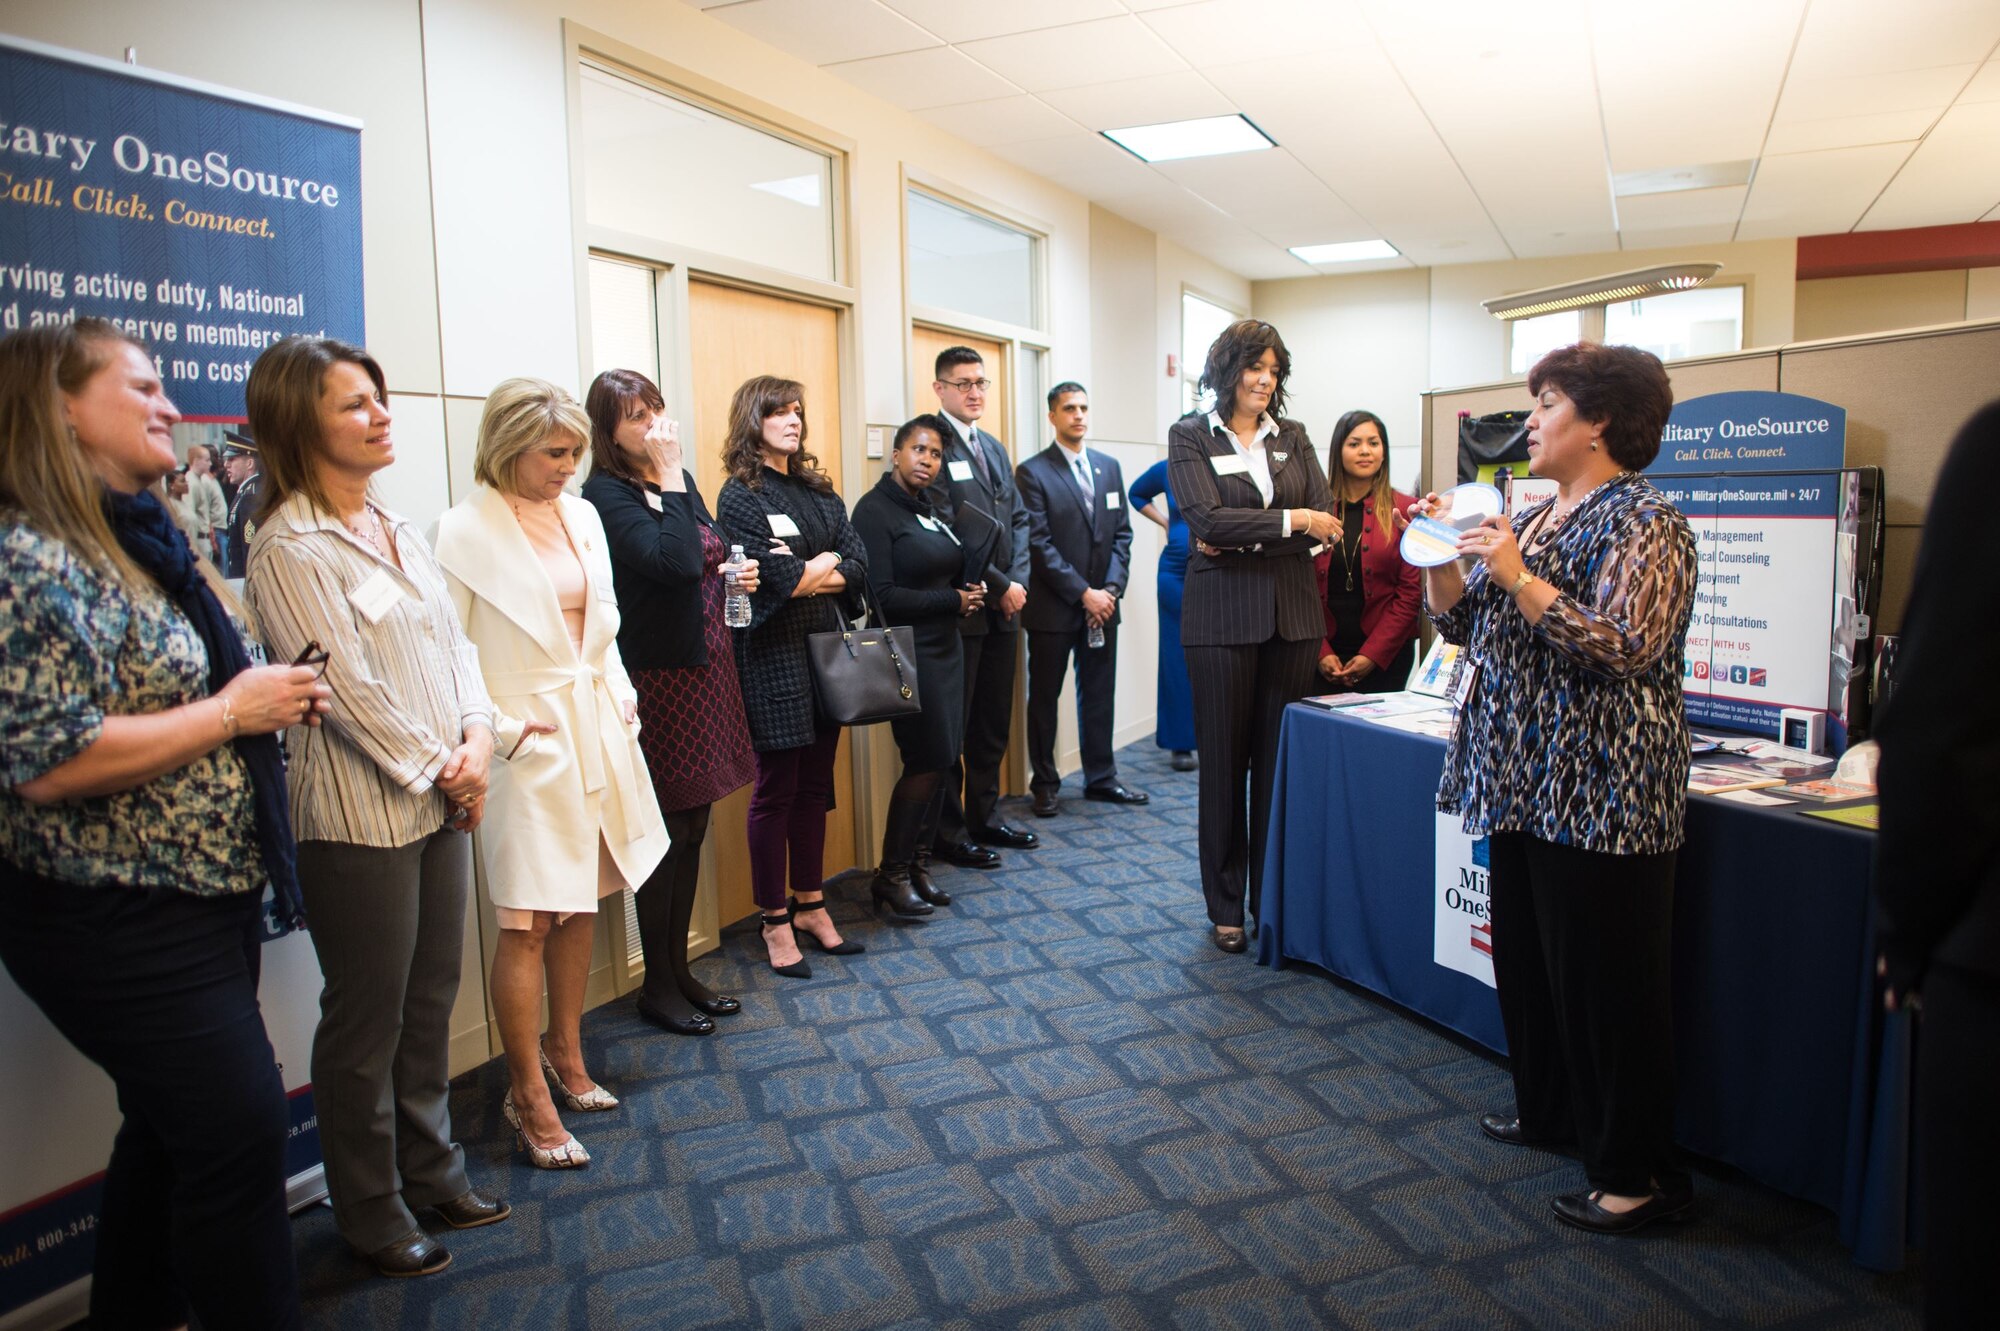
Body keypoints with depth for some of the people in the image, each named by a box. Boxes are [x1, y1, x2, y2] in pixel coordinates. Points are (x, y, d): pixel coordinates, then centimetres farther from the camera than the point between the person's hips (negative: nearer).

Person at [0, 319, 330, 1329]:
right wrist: (229, 711, -19)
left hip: (199, 898, 10)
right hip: (120, 927, -9)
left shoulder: (141, 542, 11)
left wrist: (272, 697, 5)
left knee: (171, 1134, 21)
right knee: (241, 1134, -3)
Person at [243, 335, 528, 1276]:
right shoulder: (291, 548, -13)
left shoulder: (396, 531, 12)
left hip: (440, 801, 8)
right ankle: (370, 1210, 24)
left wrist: (475, 737, -5)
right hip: (360, 815, -7)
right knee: (367, 1019, 6)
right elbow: (347, 686, -17)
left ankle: (429, 1165, 35)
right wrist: (439, 768, -10)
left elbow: (452, 642, 10)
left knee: (432, 997, 18)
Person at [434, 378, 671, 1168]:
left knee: (581, 904, 15)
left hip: (596, 729, 7)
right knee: (527, 920, -2)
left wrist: (619, 698, 7)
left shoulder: (582, 516, 9)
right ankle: (528, 1097, 13)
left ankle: (566, 1058, 32)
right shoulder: (464, 532, -10)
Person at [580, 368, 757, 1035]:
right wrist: (670, 476, -20)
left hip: (706, 668, 8)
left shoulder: (679, 482, 11)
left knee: (692, 829, 14)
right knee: (667, 831, 1)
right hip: (657, 677, -8)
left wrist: (737, 572, 2)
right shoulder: (607, 493, -13)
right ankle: (657, 987, 17)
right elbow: (675, 562, -27)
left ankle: (680, 969, 28)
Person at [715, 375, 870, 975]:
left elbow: (858, 563, 2)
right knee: (776, 788, 2)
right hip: (773, 655, -6)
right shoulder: (740, 495, -6)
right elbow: (779, 579, -17)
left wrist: (806, 573, -12)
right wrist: (827, 561, -2)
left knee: (816, 784, 12)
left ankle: (811, 904, 25)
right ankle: (776, 921, 14)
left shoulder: (818, 490, 13)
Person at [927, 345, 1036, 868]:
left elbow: (1018, 519, 16)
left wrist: (1018, 580, 0)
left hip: (1002, 609, 8)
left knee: (994, 723, 15)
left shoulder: (995, 448, 17)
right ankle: (948, 833, 13)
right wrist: (999, 586, -14)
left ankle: (984, 817, 27)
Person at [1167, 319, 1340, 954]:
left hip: (1292, 616, 3)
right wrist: (1291, 521, -12)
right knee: (1224, 763, 4)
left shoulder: (1293, 437, 13)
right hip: (1223, 617, -3)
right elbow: (1208, 520, -12)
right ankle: (1225, 908, 16)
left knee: (1281, 760, 5)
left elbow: (1323, 526, 2)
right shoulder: (1190, 435, 2)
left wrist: (1239, 541, -10)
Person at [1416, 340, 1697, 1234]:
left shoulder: (1643, 524, -12)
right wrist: (1442, 557, -1)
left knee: (1608, 977, 0)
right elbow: (1465, 624, 15)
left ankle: (1637, 1172, 14)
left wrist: (1518, 577, -25)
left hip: (1600, 790, -9)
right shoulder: (1534, 518, 14)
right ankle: (1550, 1109, 37)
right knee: (1524, 951, 18)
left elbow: (1626, 649, -24)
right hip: (1525, 781, 9)